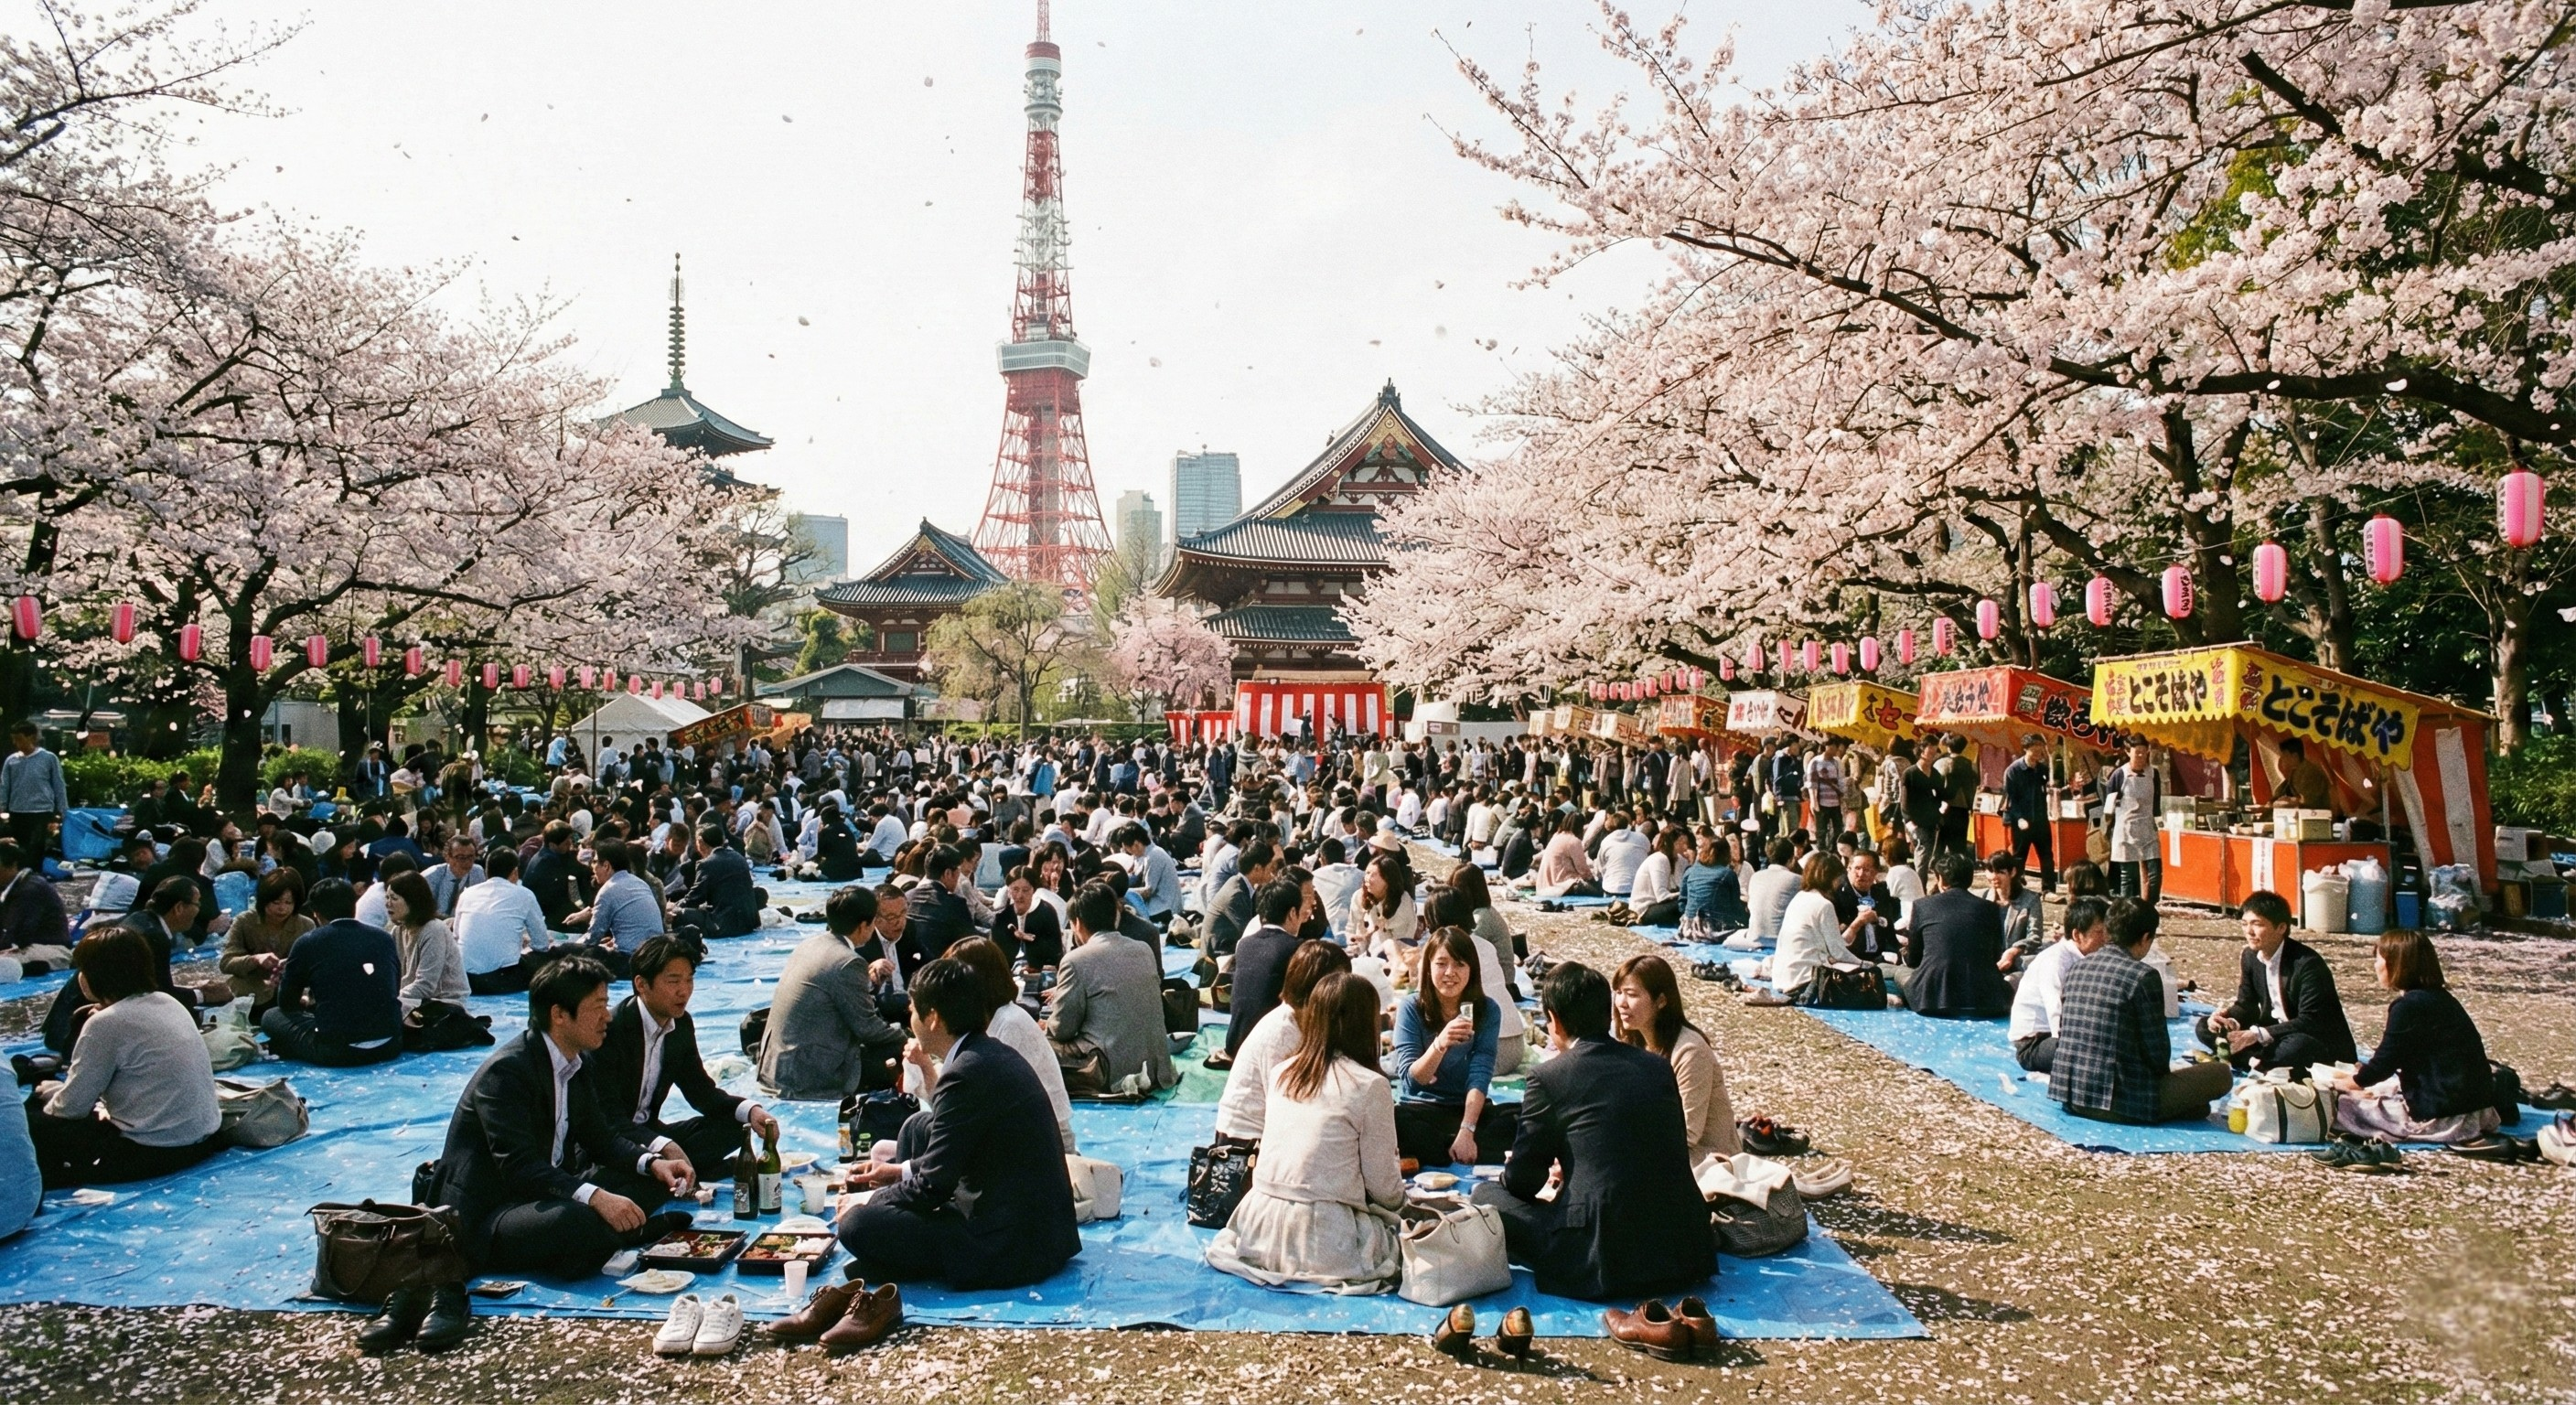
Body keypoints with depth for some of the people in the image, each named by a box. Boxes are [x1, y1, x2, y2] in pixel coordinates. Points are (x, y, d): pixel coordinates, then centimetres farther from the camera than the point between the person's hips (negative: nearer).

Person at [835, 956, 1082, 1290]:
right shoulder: (995, 1054, 8)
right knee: (918, 1127, 20)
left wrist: (868, 1202, 0)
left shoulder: (967, 1074, -21)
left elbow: (933, 1185, -16)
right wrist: (901, 1171, 22)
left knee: (856, 1225, -18)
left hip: (1010, 1249, -10)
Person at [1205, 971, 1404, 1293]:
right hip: (1321, 1239, -6)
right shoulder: (1369, 1085, -10)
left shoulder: (1281, 1073, 8)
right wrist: (1399, 1200, 20)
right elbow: (1383, 1183, -3)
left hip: (1259, 1229, 6)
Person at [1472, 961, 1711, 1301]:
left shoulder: (1549, 1078, -5)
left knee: (1486, 1194, 12)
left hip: (1603, 1262, -6)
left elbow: (1521, 1179, 1)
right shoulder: (1659, 1067, 9)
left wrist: (1550, 1175, 26)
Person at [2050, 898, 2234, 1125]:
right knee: (2221, 1073, 8)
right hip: (2120, 1101, -7)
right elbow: (2156, 1049, -9)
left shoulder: (2076, 968, 7)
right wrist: (2163, 1070, 13)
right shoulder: (2144, 976, -12)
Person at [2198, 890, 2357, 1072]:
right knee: (2206, 1026, -7)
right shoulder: (2249, 956, -1)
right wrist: (2228, 1021, -20)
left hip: (2321, 1044, -7)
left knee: (2298, 1046, -42)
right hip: (2276, 1034, 7)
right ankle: (2258, 1061, -24)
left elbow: (2310, 1022, -28)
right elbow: (2246, 1005, 5)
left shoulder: (2307, 963, -23)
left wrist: (2258, 1034, -37)